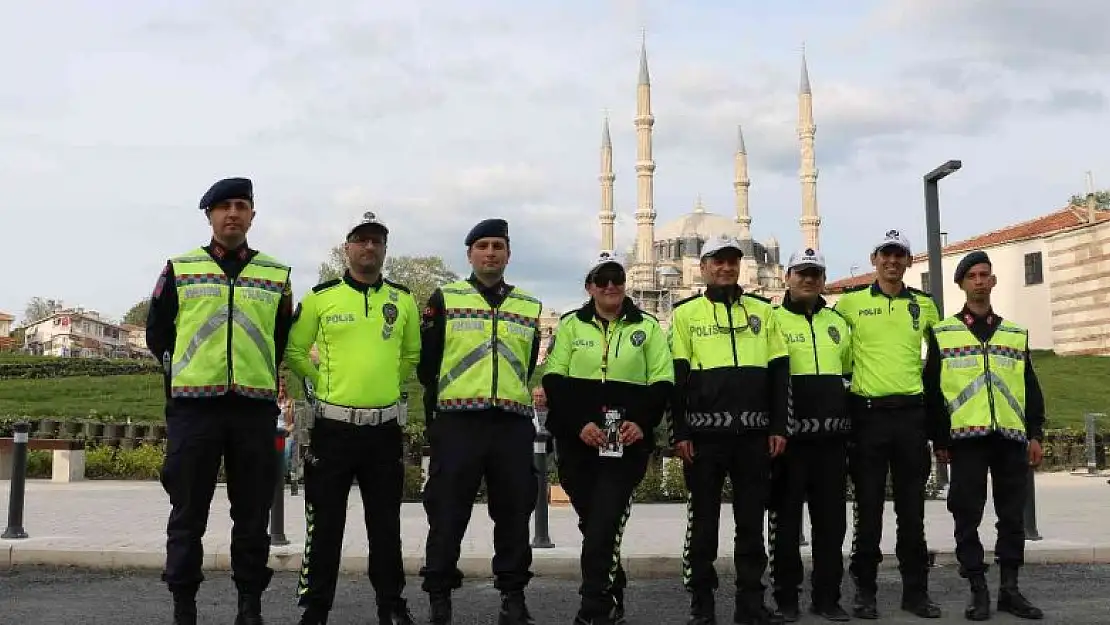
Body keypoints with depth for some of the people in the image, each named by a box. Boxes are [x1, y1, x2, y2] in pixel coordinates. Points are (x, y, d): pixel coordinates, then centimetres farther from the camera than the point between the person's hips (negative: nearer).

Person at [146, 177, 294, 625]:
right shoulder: (180, 269, 8)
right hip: (192, 405, -1)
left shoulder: (276, 276, 10)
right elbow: (157, 332, 13)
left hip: (256, 407, 1)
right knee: (188, 513, 3)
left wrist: (260, 375, 11)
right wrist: (183, 370, 11)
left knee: (253, 513, 6)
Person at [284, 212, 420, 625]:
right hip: (333, 424, -2)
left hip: (386, 427, 2)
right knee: (325, 523, 5)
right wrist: (324, 382, 5)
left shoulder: (403, 299, 6)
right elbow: (294, 351, 8)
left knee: (386, 523, 10)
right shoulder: (320, 296, 0)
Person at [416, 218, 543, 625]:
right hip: (456, 422, -2)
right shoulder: (445, 299, 5)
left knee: (514, 511, 7)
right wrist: (441, 407, 9)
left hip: (513, 424, 3)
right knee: (447, 511, 1)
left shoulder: (529, 306, 14)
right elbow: (426, 361, 6)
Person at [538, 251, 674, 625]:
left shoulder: (647, 327, 7)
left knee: (604, 524, -11)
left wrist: (643, 423, -13)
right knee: (594, 523, 11)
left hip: (627, 443, -2)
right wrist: (578, 424, -13)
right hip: (577, 442, 2)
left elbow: (662, 382, 3)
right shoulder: (571, 324, 8)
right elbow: (554, 379, 0)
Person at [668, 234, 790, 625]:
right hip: (704, 432, -2)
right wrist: (679, 433, -6)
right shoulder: (686, 314, 5)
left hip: (754, 432, 2)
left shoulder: (763, 311, 12)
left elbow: (779, 373, 10)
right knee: (703, 520, 4)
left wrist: (779, 427, 3)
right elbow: (677, 377, 0)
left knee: (752, 520, 7)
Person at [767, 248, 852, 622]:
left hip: (832, 436, 4)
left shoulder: (838, 324, 15)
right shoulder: (772, 320, 0)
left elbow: (850, 375, 22)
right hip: (788, 435, -4)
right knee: (786, 518, 2)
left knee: (831, 519, 7)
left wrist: (850, 424, 16)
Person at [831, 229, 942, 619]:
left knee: (912, 507, 6)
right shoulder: (850, 302, 3)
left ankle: (916, 590, 15)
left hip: (911, 412, 2)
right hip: (867, 412, -2)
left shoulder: (924, 305, 10)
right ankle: (865, 591, 11)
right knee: (869, 506, 2)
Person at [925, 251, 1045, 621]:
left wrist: (1035, 434, 6)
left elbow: (1031, 388, 15)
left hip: (1011, 437, 3)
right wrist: (939, 440, -1)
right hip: (967, 437, -2)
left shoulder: (1016, 333, 16)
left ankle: (1010, 589, 16)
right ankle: (979, 592, 8)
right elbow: (932, 391, 4)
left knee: (1013, 515, 6)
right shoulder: (943, 334, 7)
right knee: (968, 517, -1)